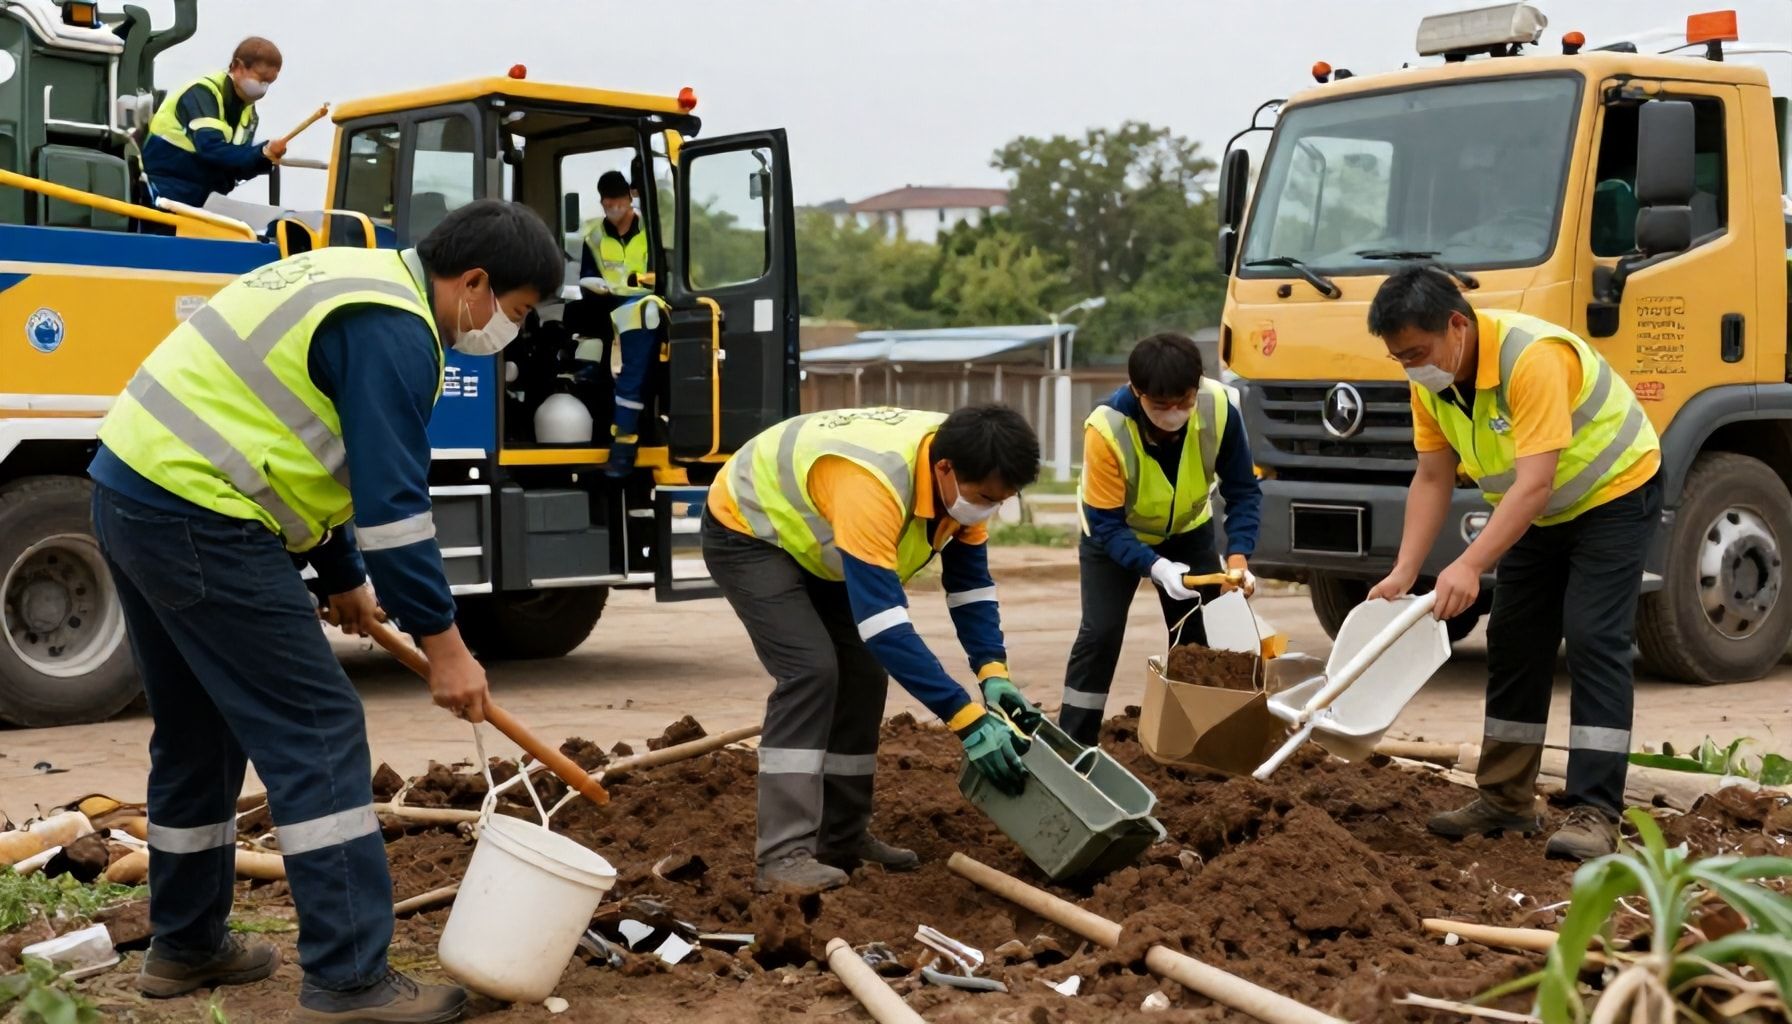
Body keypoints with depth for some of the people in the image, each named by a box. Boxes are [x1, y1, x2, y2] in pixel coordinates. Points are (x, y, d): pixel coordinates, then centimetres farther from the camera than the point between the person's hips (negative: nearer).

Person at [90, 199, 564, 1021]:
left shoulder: (358, 283, 18)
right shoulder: (393, 329, -14)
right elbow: (392, 502, -18)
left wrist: (342, 577, 31)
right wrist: (442, 643, -13)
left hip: (133, 488, 11)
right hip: (196, 514, -11)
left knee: (198, 730, 20)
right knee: (315, 730, -8)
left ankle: (185, 945, 31)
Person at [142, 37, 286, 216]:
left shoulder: (247, 111, 9)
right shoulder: (202, 93, -16)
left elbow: (235, 168, 4)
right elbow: (211, 149, -30)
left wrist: (265, 159, -15)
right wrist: (261, 153, -36)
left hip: (192, 202, 8)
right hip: (162, 195, -8)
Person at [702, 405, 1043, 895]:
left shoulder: (962, 477, -17)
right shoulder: (873, 485, -42)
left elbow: (971, 579, -6)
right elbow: (884, 623, -45)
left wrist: (993, 670, -21)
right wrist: (968, 718, -44)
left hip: (811, 536, 8)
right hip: (746, 531, -8)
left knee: (863, 674, 3)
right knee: (810, 670, -23)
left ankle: (843, 838, 14)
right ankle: (784, 856, -22)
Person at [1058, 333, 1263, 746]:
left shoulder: (1219, 408, -30)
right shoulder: (1107, 429, -38)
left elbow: (1243, 491, -19)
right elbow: (1106, 525, -31)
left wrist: (1238, 557, -33)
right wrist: (1157, 567, -46)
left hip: (1188, 529, 3)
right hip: (1115, 532, -3)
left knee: (1199, 637, 2)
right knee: (1101, 631, -14)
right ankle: (1073, 747, -5)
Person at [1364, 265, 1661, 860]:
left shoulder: (1532, 358, -35)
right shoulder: (1430, 377, -11)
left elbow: (1535, 482, -40)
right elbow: (1432, 479, -7)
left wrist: (1470, 567, -48)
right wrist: (1403, 573, -16)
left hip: (1614, 494, -8)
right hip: (1536, 512, 8)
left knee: (1594, 642, -17)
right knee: (1513, 643, 7)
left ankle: (1594, 813, -17)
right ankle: (1507, 801, 16)